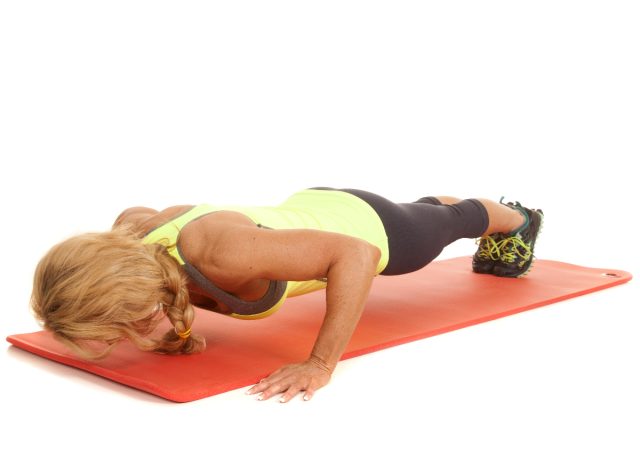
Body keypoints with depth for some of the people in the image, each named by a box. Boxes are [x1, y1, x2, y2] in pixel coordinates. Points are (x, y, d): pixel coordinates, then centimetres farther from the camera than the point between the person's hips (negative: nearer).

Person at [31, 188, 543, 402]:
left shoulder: (220, 253, -49)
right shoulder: (128, 235, -28)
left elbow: (357, 253, -44)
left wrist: (321, 365, -46)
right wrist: (176, 327, -10)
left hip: (366, 227, -5)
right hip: (308, 210, 5)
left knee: (445, 224, 31)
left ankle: (515, 217, 64)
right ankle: (442, 199, 74)